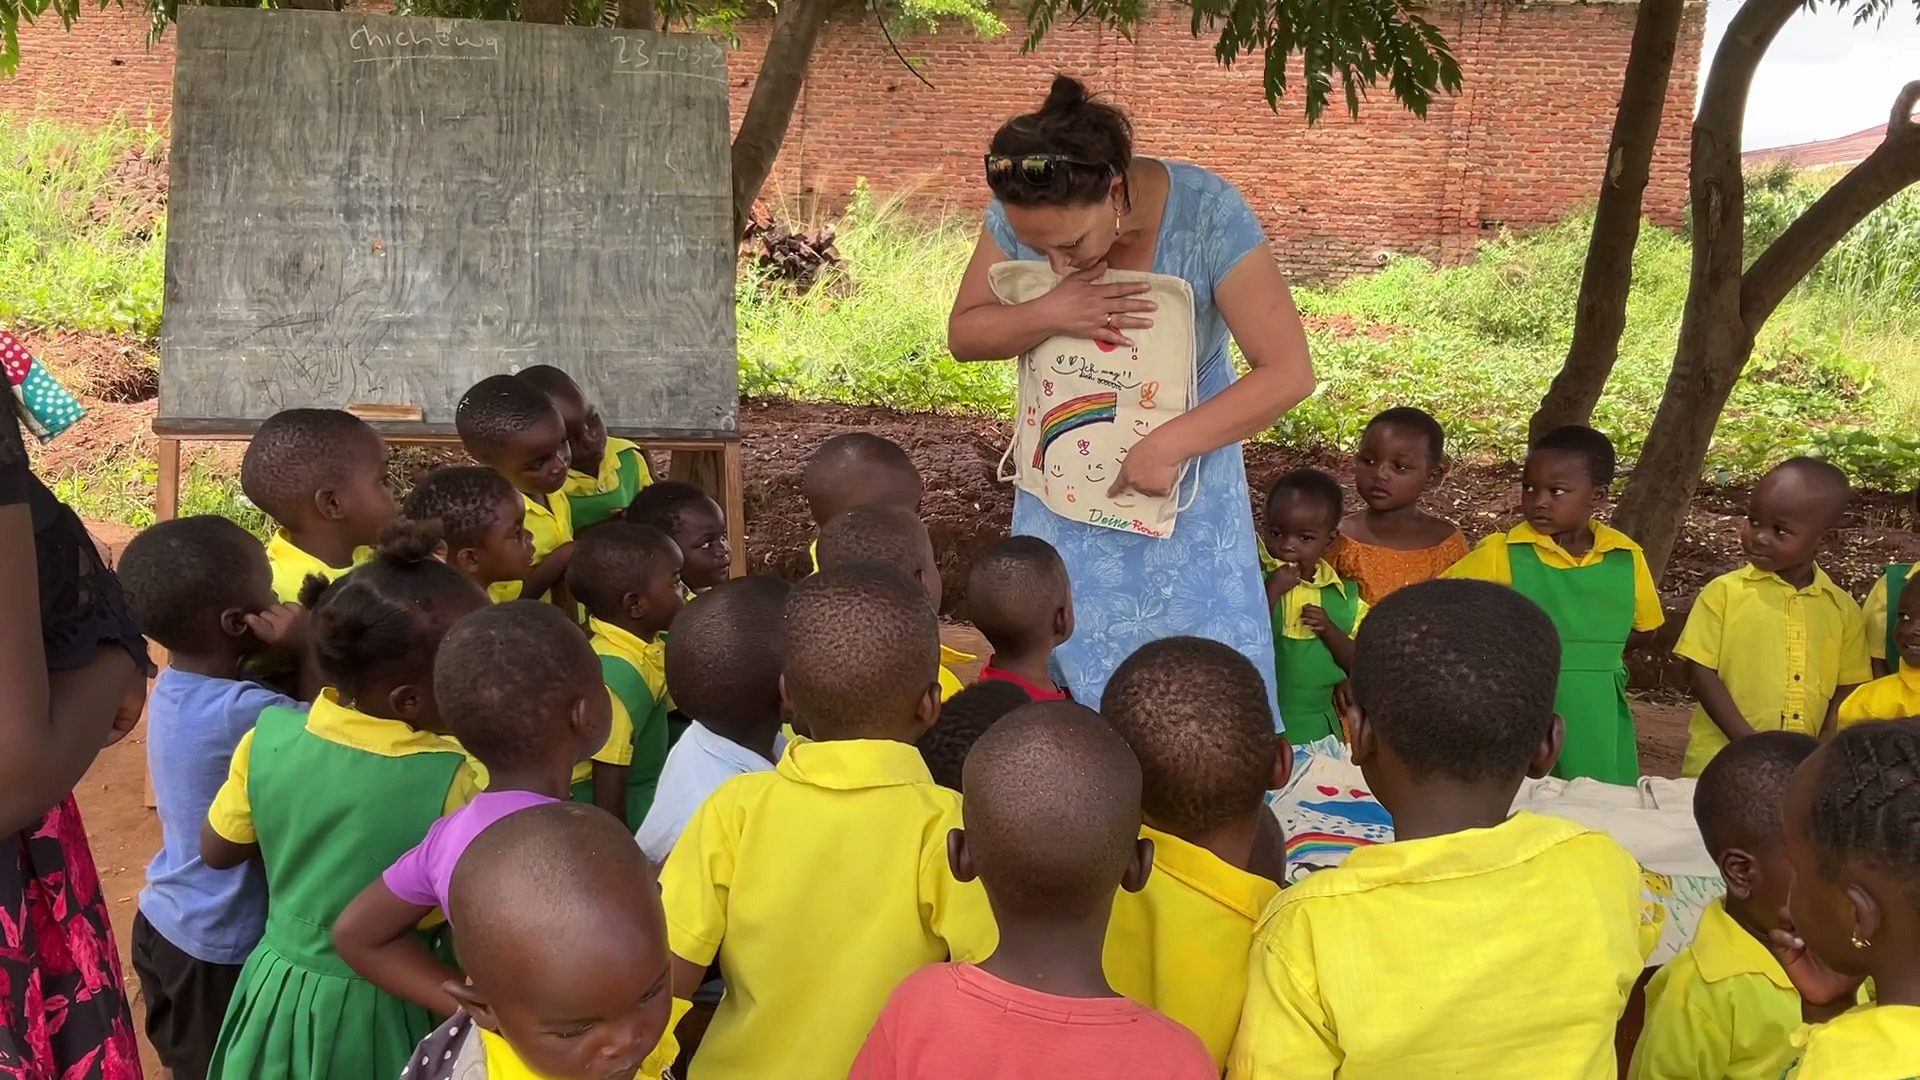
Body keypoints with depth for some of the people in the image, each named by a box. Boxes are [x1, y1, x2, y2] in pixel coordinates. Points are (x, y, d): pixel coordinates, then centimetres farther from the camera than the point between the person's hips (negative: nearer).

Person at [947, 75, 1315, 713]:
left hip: (1181, 467, -2)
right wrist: (1047, 315, -26)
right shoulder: (1020, 214, -17)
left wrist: (1169, 446, -31)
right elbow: (962, 334, -6)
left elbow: (1288, 373, -24)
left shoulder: (1208, 214, -27)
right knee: (1056, 653, 7)